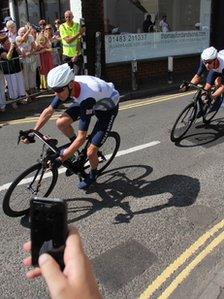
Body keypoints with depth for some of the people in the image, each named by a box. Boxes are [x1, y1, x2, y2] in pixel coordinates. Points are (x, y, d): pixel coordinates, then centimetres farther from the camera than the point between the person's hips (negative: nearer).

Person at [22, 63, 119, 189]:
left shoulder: (86, 97, -42)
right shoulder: (66, 85, -22)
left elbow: (82, 137, -38)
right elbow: (49, 110, -8)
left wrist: (60, 160, -35)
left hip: (108, 108, -6)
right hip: (89, 102, 6)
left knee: (90, 152, -11)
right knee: (61, 123, -13)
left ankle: (93, 174, 22)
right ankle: (75, 145, 15)